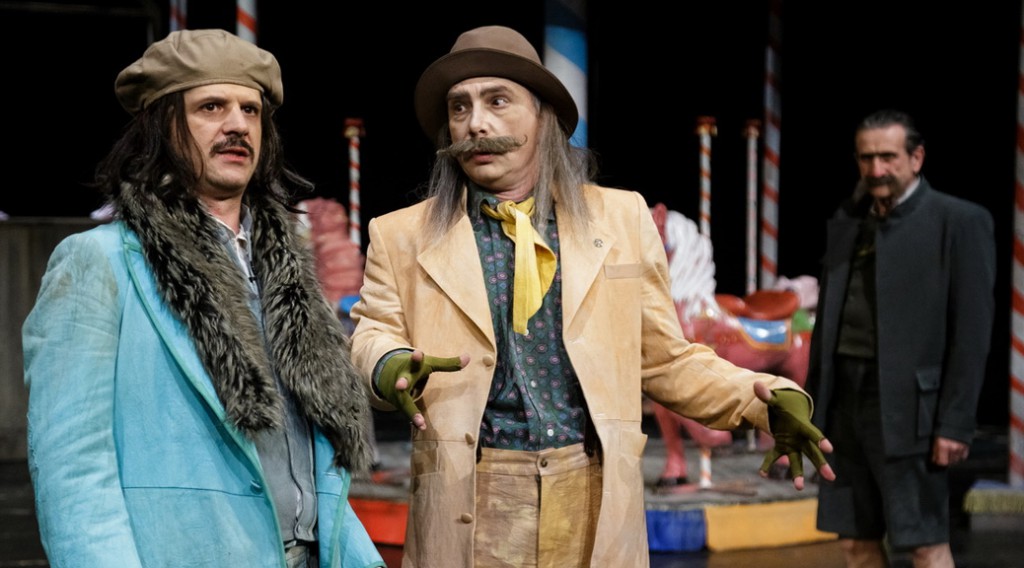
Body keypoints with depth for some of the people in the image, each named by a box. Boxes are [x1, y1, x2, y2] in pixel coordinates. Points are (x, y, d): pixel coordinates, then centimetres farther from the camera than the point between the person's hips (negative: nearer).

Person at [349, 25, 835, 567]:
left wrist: (764, 399, -4)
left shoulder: (622, 219, 8)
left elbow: (664, 357, 10)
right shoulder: (403, 236, 6)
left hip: (596, 501, 1)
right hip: (468, 505, -1)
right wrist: (395, 368, -17)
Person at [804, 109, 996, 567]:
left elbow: (972, 331, -9)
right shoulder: (846, 222, 14)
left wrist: (955, 424, -13)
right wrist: (811, 404, 13)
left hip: (907, 405, -6)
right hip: (844, 399, 6)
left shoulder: (959, 221, -5)